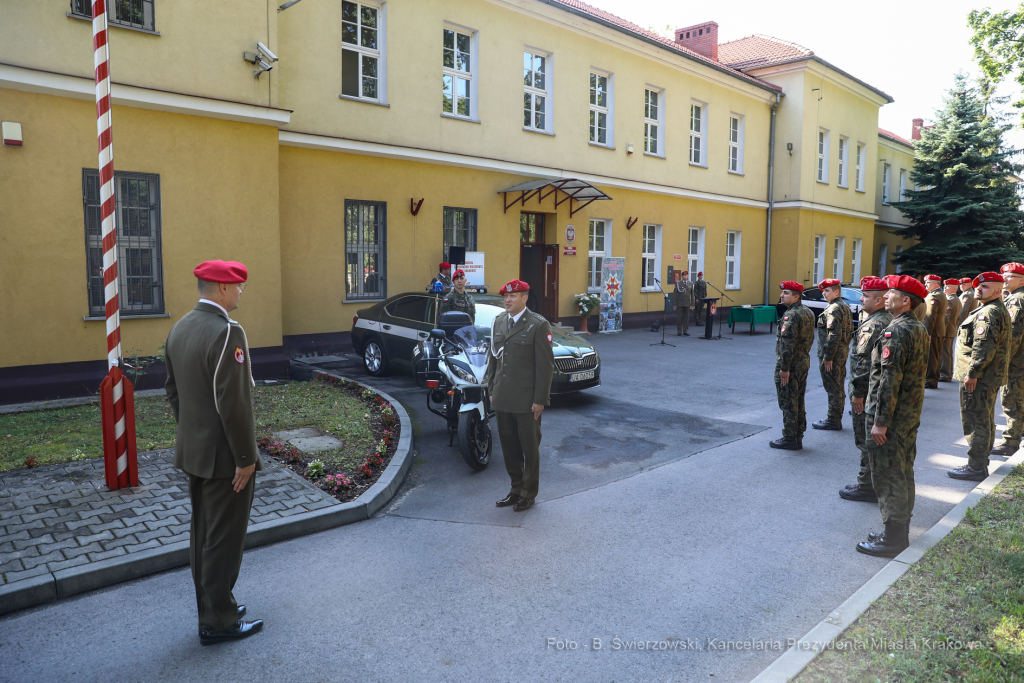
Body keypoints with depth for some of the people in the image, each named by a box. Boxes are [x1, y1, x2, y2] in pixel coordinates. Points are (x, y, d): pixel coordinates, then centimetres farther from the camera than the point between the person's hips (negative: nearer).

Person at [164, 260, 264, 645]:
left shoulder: (179, 329, 7)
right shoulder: (226, 332, -22)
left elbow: (173, 391, 14)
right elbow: (232, 403, -25)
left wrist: (190, 433, 21)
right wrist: (246, 458, -18)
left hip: (193, 453, 9)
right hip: (224, 456, -9)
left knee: (202, 534, 19)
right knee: (224, 539, 4)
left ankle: (211, 606, 34)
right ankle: (218, 621, 17)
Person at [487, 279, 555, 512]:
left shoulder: (538, 325, -9)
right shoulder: (498, 321, 10)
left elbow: (545, 364, -11)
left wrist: (540, 399, -13)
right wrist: (492, 390, 12)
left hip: (526, 400, -6)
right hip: (502, 398, 6)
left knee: (529, 448, 7)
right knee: (509, 446, 13)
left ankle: (528, 494, 20)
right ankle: (516, 488, 28)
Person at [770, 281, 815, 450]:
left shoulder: (791, 315, -19)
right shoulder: (808, 312, 12)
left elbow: (787, 343, -23)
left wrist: (784, 368, -22)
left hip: (790, 365, -10)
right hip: (804, 363, 10)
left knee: (788, 404, -2)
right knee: (799, 402, 15)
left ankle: (789, 439, 4)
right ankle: (798, 437, 22)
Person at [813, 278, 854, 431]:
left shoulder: (833, 309, -17)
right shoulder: (845, 307, 15)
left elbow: (834, 335, -24)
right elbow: (850, 331, 20)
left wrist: (827, 357, -22)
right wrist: (844, 348, 20)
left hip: (832, 355, -10)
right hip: (842, 353, 10)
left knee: (832, 388, -3)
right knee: (839, 387, 15)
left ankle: (833, 420, 3)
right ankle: (837, 418, 24)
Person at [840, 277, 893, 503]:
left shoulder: (872, 325, -20)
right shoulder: (890, 321, 12)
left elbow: (864, 362, -25)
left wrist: (858, 392, -19)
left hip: (869, 392, -10)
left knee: (867, 440, -1)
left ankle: (867, 487, 7)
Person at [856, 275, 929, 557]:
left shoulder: (896, 332, -20)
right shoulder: (920, 329, 10)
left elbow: (890, 380, -24)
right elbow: (921, 371, 17)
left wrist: (880, 421, -21)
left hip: (892, 417, -10)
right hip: (911, 414, 10)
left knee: (888, 476, -1)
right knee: (903, 472, 17)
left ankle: (893, 538, 7)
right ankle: (901, 529, 29)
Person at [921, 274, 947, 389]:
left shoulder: (933, 296, -15)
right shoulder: (942, 295, 16)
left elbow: (930, 316, -22)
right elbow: (941, 314, 19)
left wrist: (927, 333, -24)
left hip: (932, 332, -10)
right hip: (940, 331, 10)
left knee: (930, 357, -6)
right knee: (937, 356, 13)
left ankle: (930, 381, -4)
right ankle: (934, 380, 20)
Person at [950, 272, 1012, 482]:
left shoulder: (989, 313, -18)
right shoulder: (999, 311, 18)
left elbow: (984, 347, -26)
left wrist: (972, 374, -23)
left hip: (978, 378, -11)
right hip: (991, 376, 11)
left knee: (975, 420, -6)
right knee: (985, 420, 19)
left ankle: (976, 467, -1)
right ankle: (982, 460, 31)